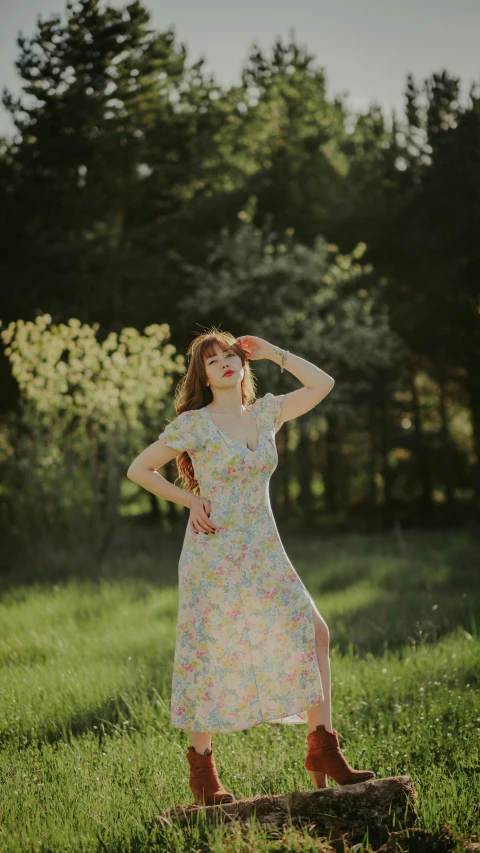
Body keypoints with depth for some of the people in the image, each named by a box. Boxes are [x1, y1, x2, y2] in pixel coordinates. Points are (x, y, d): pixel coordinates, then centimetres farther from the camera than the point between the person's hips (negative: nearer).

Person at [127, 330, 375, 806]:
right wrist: (190, 500, -6)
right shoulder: (194, 424, -6)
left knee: (312, 633, -5)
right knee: (209, 656, 0)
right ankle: (201, 768, 12)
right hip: (214, 552, -5)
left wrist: (271, 352, 7)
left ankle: (322, 749, 1)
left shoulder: (265, 413, 9)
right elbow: (139, 470, -1)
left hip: (264, 553, 5)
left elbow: (322, 384, 10)